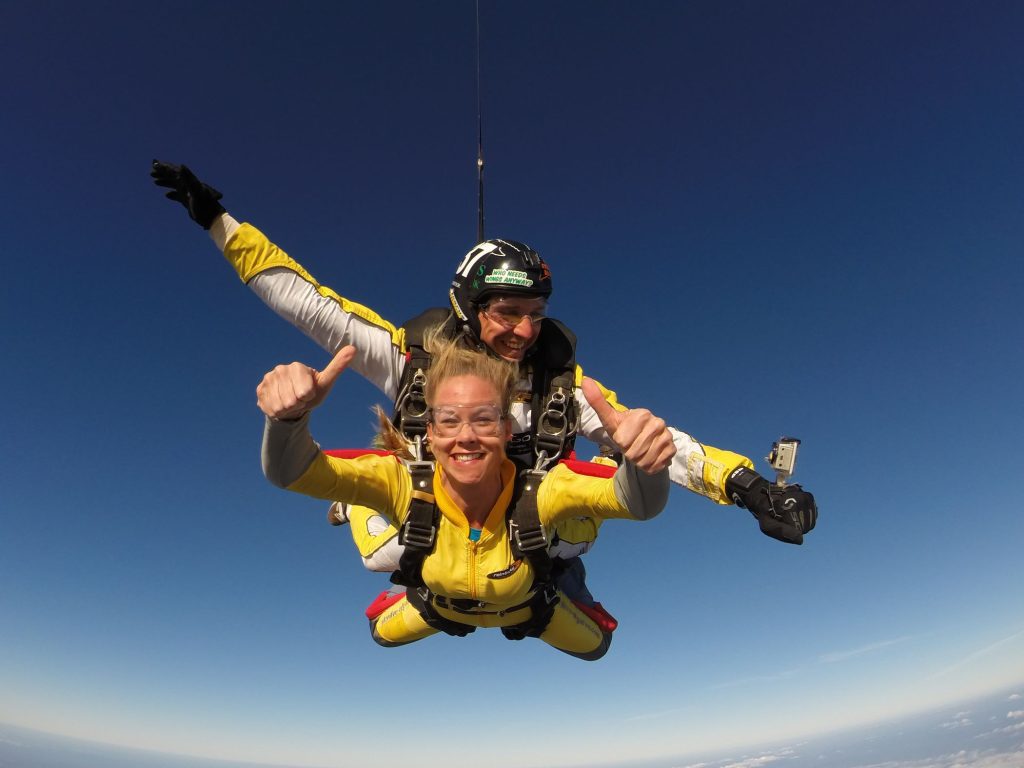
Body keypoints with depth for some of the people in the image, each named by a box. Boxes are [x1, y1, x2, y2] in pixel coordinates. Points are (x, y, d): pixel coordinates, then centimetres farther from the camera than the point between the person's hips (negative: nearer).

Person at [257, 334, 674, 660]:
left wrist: (646, 464, -78)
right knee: (382, 634, 26)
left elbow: (639, 502, -54)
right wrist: (290, 415, -71)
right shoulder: (405, 486, -40)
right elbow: (292, 472, -49)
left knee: (595, 648, 22)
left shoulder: (537, 494, -43)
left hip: (527, 606, -1)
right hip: (441, 604, 1)